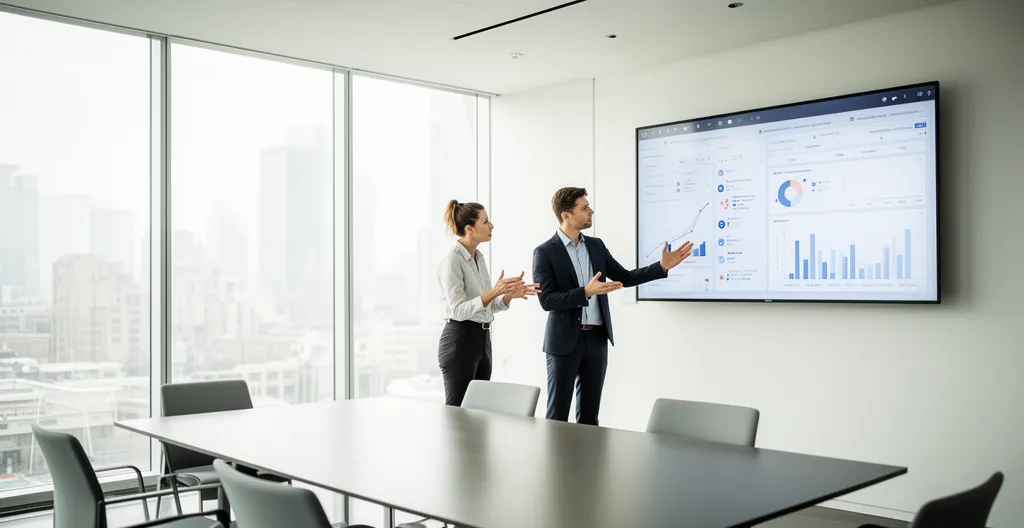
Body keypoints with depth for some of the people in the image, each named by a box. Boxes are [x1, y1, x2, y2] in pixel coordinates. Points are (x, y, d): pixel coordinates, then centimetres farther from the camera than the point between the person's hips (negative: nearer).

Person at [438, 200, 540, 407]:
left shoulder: (478, 257, 12)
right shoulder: (452, 259, -16)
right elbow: (459, 310, -22)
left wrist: (509, 295, -4)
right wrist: (493, 291, -32)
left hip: (482, 339, 9)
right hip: (460, 341, -9)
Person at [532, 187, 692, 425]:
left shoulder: (596, 245, 9)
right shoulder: (545, 252, -9)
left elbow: (624, 278, 11)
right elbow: (547, 300, -16)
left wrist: (663, 266, 1)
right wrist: (586, 292, -27)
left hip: (597, 339, 5)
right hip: (565, 341, -5)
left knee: (589, 414, 12)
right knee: (557, 415, 1)